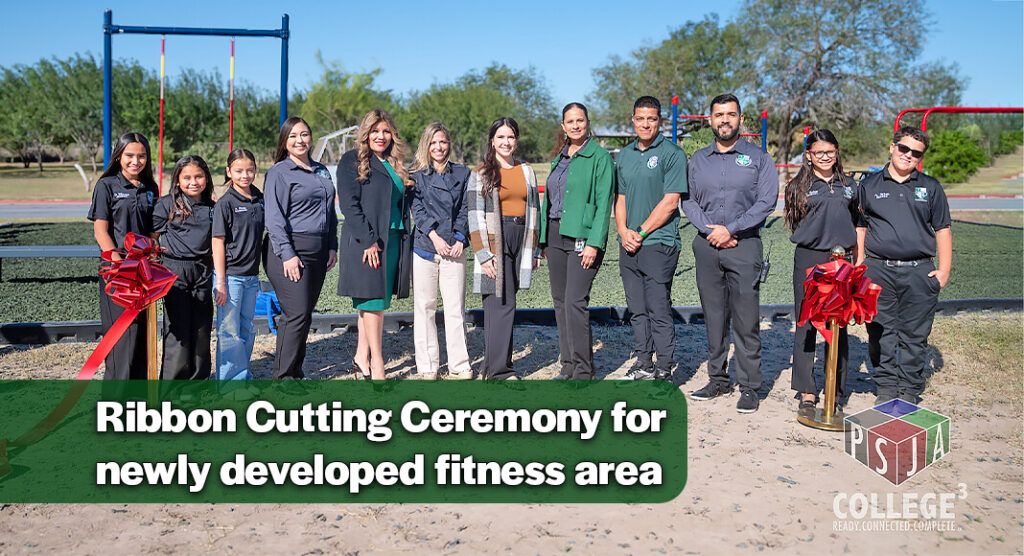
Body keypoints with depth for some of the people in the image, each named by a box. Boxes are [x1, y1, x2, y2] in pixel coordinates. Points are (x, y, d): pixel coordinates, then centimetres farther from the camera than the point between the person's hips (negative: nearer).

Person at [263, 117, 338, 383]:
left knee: (304, 313, 9)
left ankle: (295, 372, 18)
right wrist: (287, 254, -17)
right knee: (297, 313, -10)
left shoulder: (322, 171, 18)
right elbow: (274, 218, -11)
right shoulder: (279, 172, -4)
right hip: (289, 250, -7)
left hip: (318, 251, 7)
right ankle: (282, 376, 0)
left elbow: (330, 212, 22)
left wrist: (332, 247, 12)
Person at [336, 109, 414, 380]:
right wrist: (368, 241, -17)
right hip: (366, 242, -6)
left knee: (377, 301, 8)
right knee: (374, 301, -6)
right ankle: (377, 366, 0)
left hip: (394, 240, 6)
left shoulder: (396, 164, 18)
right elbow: (349, 204, -11)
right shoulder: (352, 161, -2)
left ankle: (362, 356, 18)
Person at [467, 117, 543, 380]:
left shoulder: (527, 171, 15)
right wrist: (483, 255, -12)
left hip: (520, 240, 5)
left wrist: (535, 250, 13)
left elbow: (534, 211, 17)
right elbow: (475, 216, -5)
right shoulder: (481, 174, 1)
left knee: (503, 302, 7)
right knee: (502, 302, -10)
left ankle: (494, 363, 15)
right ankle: (499, 369, -7)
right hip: (494, 241, -4)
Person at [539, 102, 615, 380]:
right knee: (560, 301, 8)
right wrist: (544, 240, 14)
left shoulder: (600, 157, -5)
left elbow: (604, 203, -11)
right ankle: (568, 365, 18)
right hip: (555, 233, 7)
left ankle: (583, 371, -3)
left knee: (575, 301, -12)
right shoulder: (558, 157, 16)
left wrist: (594, 243, -18)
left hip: (582, 236, -7)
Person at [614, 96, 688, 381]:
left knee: (659, 309, -4)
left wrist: (641, 232, -12)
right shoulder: (624, 155, 15)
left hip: (659, 243, -6)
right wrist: (624, 231, -1)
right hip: (628, 245, 6)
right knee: (637, 309, 12)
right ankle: (643, 364, 22)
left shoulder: (672, 154, -5)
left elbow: (670, 202, -12)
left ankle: (664, 370, 5)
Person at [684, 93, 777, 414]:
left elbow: (767, 201, -5)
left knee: (746, 319, -4)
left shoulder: (758, 158, 5)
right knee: (713, 316, 8)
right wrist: (709, 230, -9)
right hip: (706, 245, 3)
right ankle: (718, 379, 18)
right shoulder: (697, 160, 14)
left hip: (744, 244, -3)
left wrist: (730, 229, -12)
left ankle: (749, 387, 3)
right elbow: (689, 201, 8)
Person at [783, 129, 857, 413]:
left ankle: (837, 389, 15)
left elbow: (855, 225, 22)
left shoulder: (848, 185, 15)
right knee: (806, 325, -1)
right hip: (809, 259, -3)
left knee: (839, 325, 5)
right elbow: (797, 225, 3)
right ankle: (806, 391, 7)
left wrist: (854, 260, 17)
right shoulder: (799, 186, 4)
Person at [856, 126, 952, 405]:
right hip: (878, 270, 0)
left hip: (919, 272, 0)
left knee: (914, 335, 3)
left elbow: (942, 229, 12)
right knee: (882, 333, 2)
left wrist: (944, 270, 5)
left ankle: (909, 390, 13)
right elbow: (860, 227, 12)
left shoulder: (931, 187, 11)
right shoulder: (870, 185, 9)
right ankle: (886, 387, 13)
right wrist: (860, 266, 5)